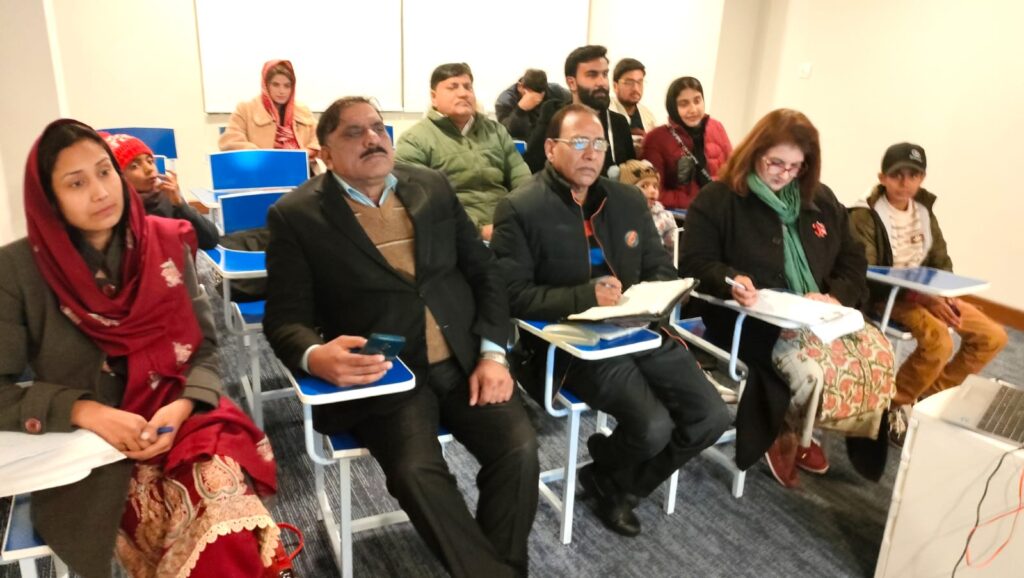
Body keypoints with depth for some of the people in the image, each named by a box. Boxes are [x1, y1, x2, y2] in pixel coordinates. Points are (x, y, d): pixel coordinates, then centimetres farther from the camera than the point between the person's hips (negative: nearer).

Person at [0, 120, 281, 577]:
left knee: (233, 537, -25)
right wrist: (87, 412, -19)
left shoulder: (166, 243, 1)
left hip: (184, 426, 2)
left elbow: (204, 347, 3)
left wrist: (183, 407, -15)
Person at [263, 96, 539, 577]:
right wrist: (315, 357, -27)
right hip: (382, 375, -3)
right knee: (417, 469, -26)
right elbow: (286, 317, -3)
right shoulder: (297, 215, 0)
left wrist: (493, 353, -2)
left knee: (519, 448, -16)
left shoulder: (433, 186, 10)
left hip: (464, 362, 3)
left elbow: (485, 272, 11)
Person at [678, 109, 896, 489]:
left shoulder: (821, 201, 13)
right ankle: (786, 434, 5)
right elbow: (694, 262, -9)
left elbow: (852, 262, 15)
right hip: (748, 319, -6)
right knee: (812, 368, -30)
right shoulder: (718, 198, -4)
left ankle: (799, 430, 7)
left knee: (877, 353, -16)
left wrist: (835, 296, -7)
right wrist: (731, 281, -29)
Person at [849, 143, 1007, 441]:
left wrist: (946, 294, -11)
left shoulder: (923, 210, 8)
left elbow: (941, 261, 10)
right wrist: (921, 298, -28)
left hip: (927, 292, 8)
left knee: (993, 336, -1)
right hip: (884, 295, -8)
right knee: (939, 341, -31)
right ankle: (892, 404, -9)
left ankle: (931, 394, 12)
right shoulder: (864, 216, -14)